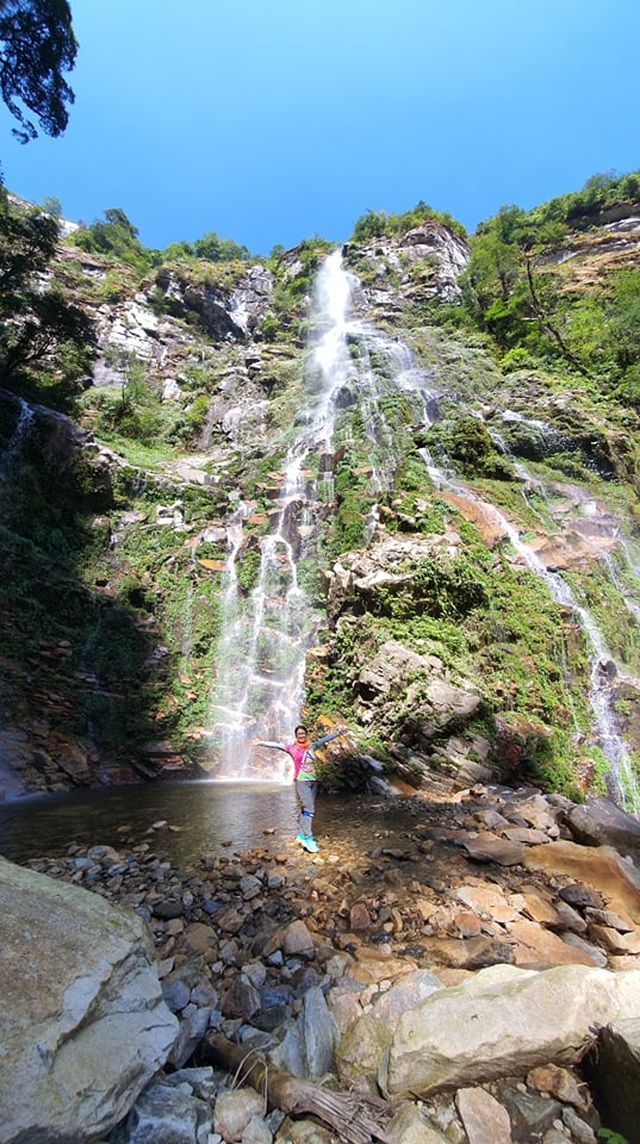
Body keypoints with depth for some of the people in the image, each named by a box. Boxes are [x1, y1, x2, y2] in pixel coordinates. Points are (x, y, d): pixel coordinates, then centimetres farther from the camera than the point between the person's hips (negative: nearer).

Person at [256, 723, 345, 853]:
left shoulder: (312, 746, 6)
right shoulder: (292, 748, -5)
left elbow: (324, 739, 9)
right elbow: (277, 745, -10)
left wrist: (338, 733, 8)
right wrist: (262, 743, -15)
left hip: (313, 781, 5)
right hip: (301, 781, -5)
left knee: (306, 808, 10)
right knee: (308, 808, -11)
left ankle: (302, 835, 21)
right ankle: (308, 839, -8)